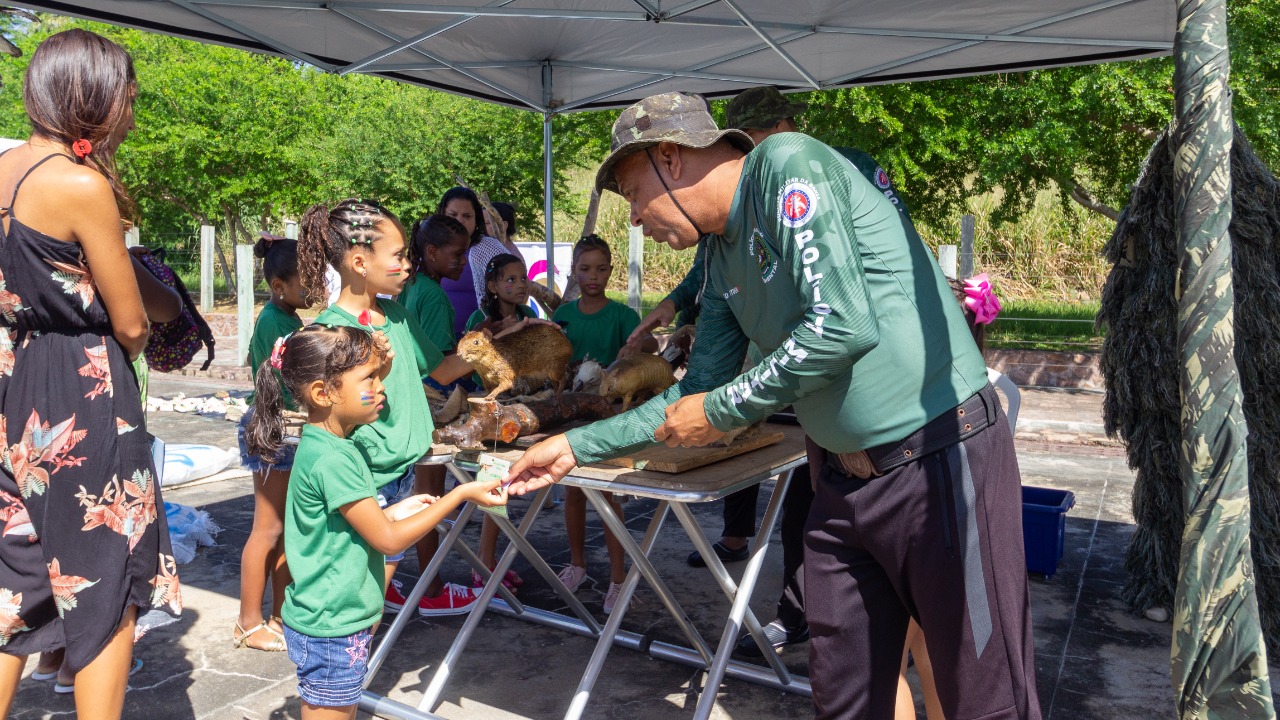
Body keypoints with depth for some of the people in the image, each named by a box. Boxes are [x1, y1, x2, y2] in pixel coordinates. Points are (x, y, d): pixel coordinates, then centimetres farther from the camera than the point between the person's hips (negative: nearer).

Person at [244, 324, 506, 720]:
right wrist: (460, 494, -17)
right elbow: (388, 539, -20)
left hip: (334, 619, 9)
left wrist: (394, 511, 3)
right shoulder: (331, 460, -25)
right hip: (332, 628, -9)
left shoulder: (330, 445, 4)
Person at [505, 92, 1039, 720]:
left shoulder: (788, 164, -14)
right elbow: (696, 397, 17)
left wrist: (721, 410, -12)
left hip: (941, 457, -8)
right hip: (845, 476, 8)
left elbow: (843, 326, -24)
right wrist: (578, 446, 15)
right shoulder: (721, 257, 12)